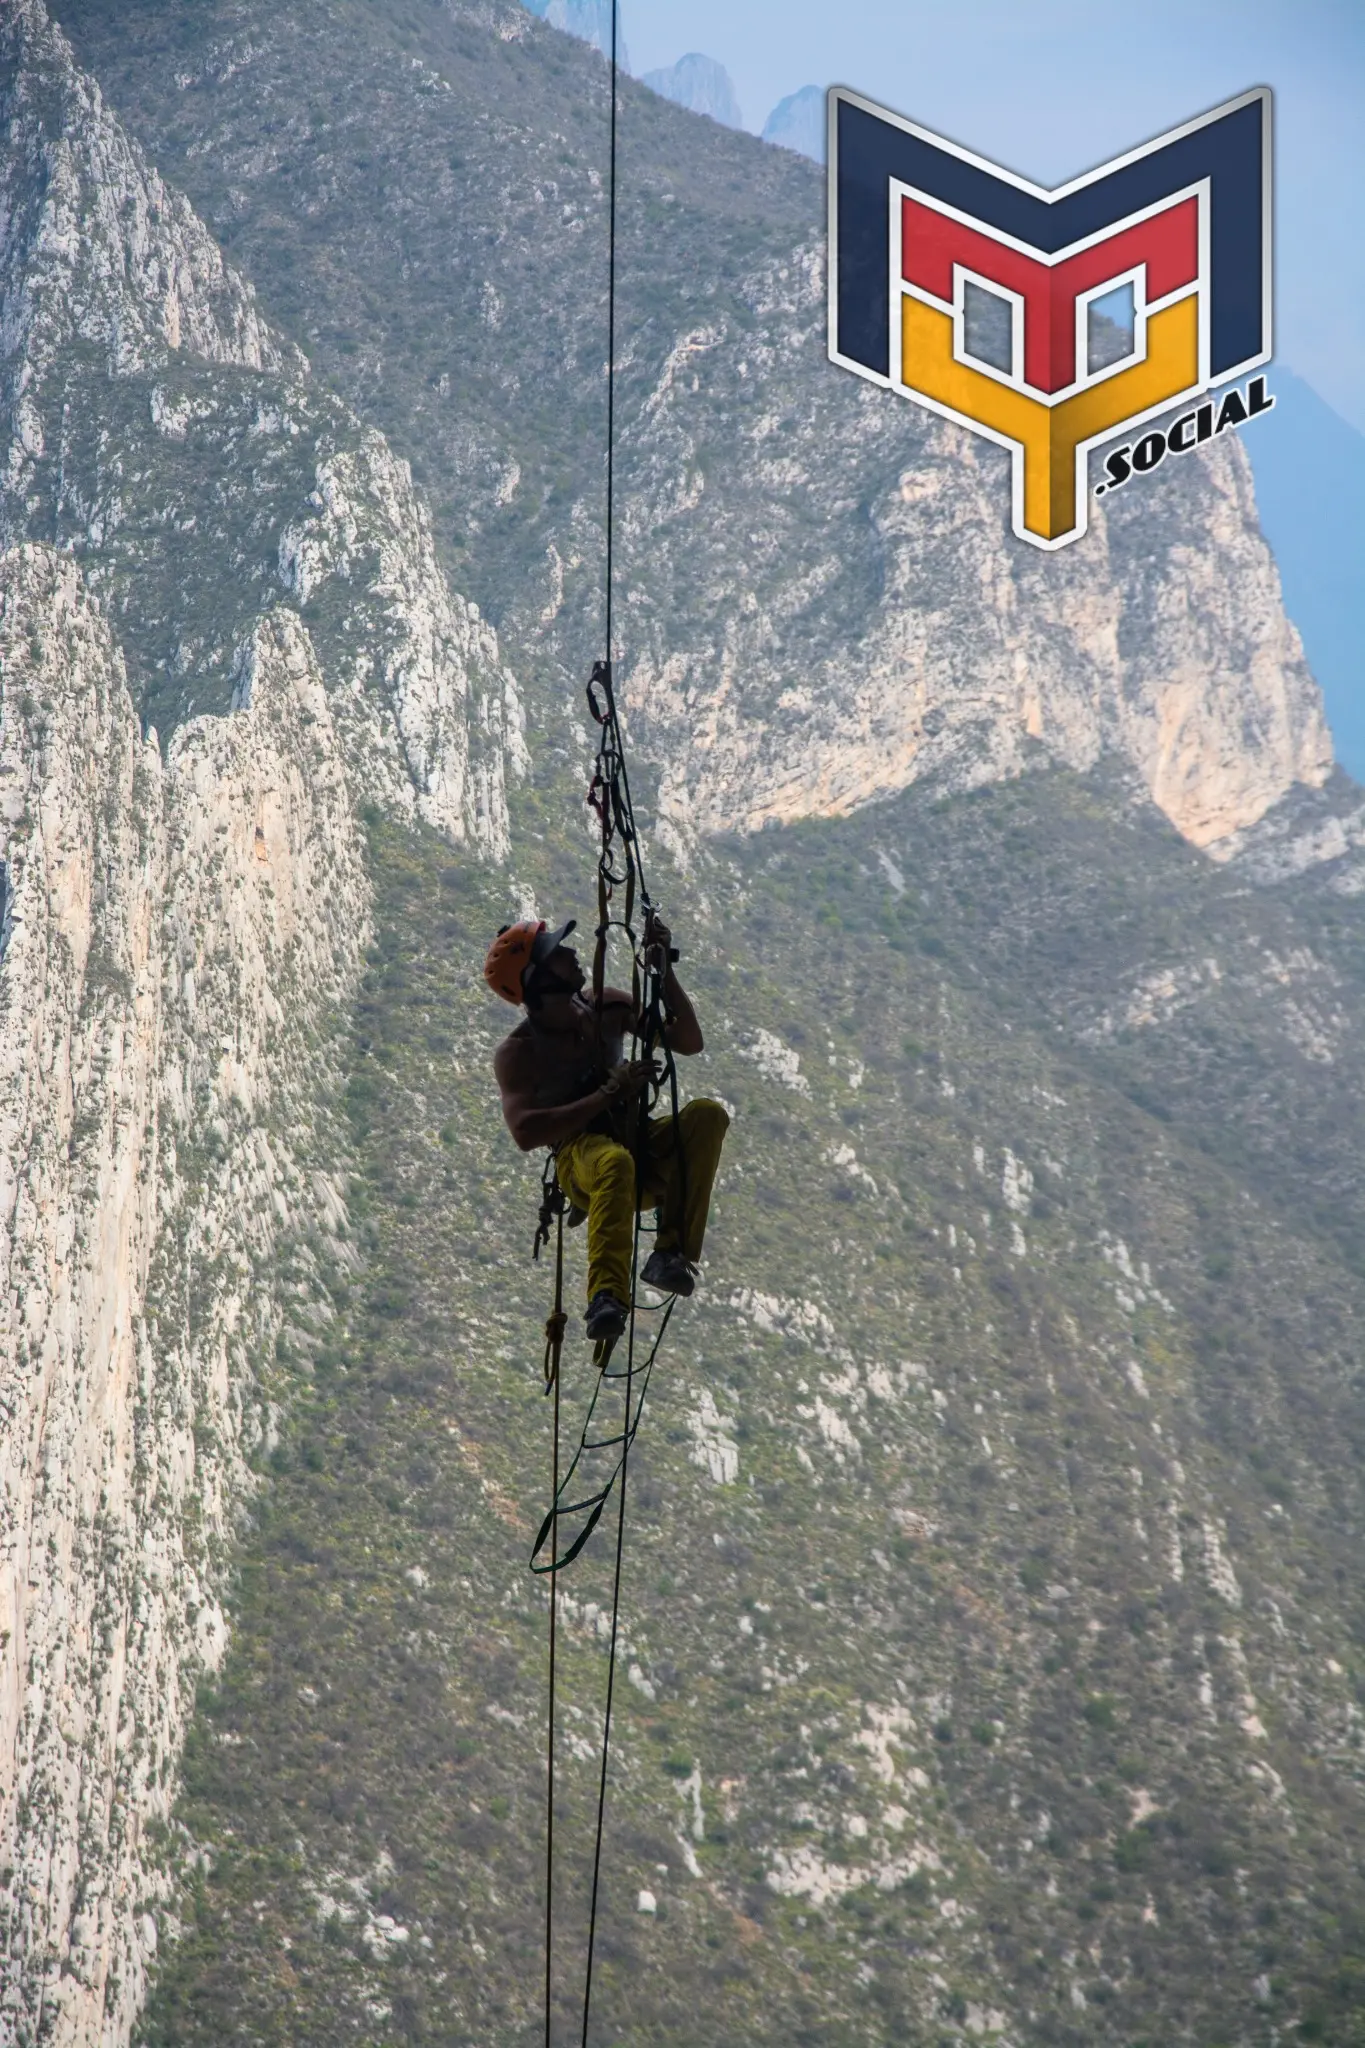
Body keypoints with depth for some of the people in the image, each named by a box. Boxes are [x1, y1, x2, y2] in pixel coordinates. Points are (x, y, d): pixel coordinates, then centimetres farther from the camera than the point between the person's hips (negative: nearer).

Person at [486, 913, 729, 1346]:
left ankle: (671, 1252, -28)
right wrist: (610, 1093, -25)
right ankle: (606, 1297, -49)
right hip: (580, 1160, -5)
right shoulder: (517, 1052, -9)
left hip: (642, 1151, 5)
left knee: (707, 1115, -23)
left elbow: (688, 1042, 8)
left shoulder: (609, 1007, 6)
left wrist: (663, 967, -3)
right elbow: (525, 1132, -23)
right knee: (615, 1163, -40)